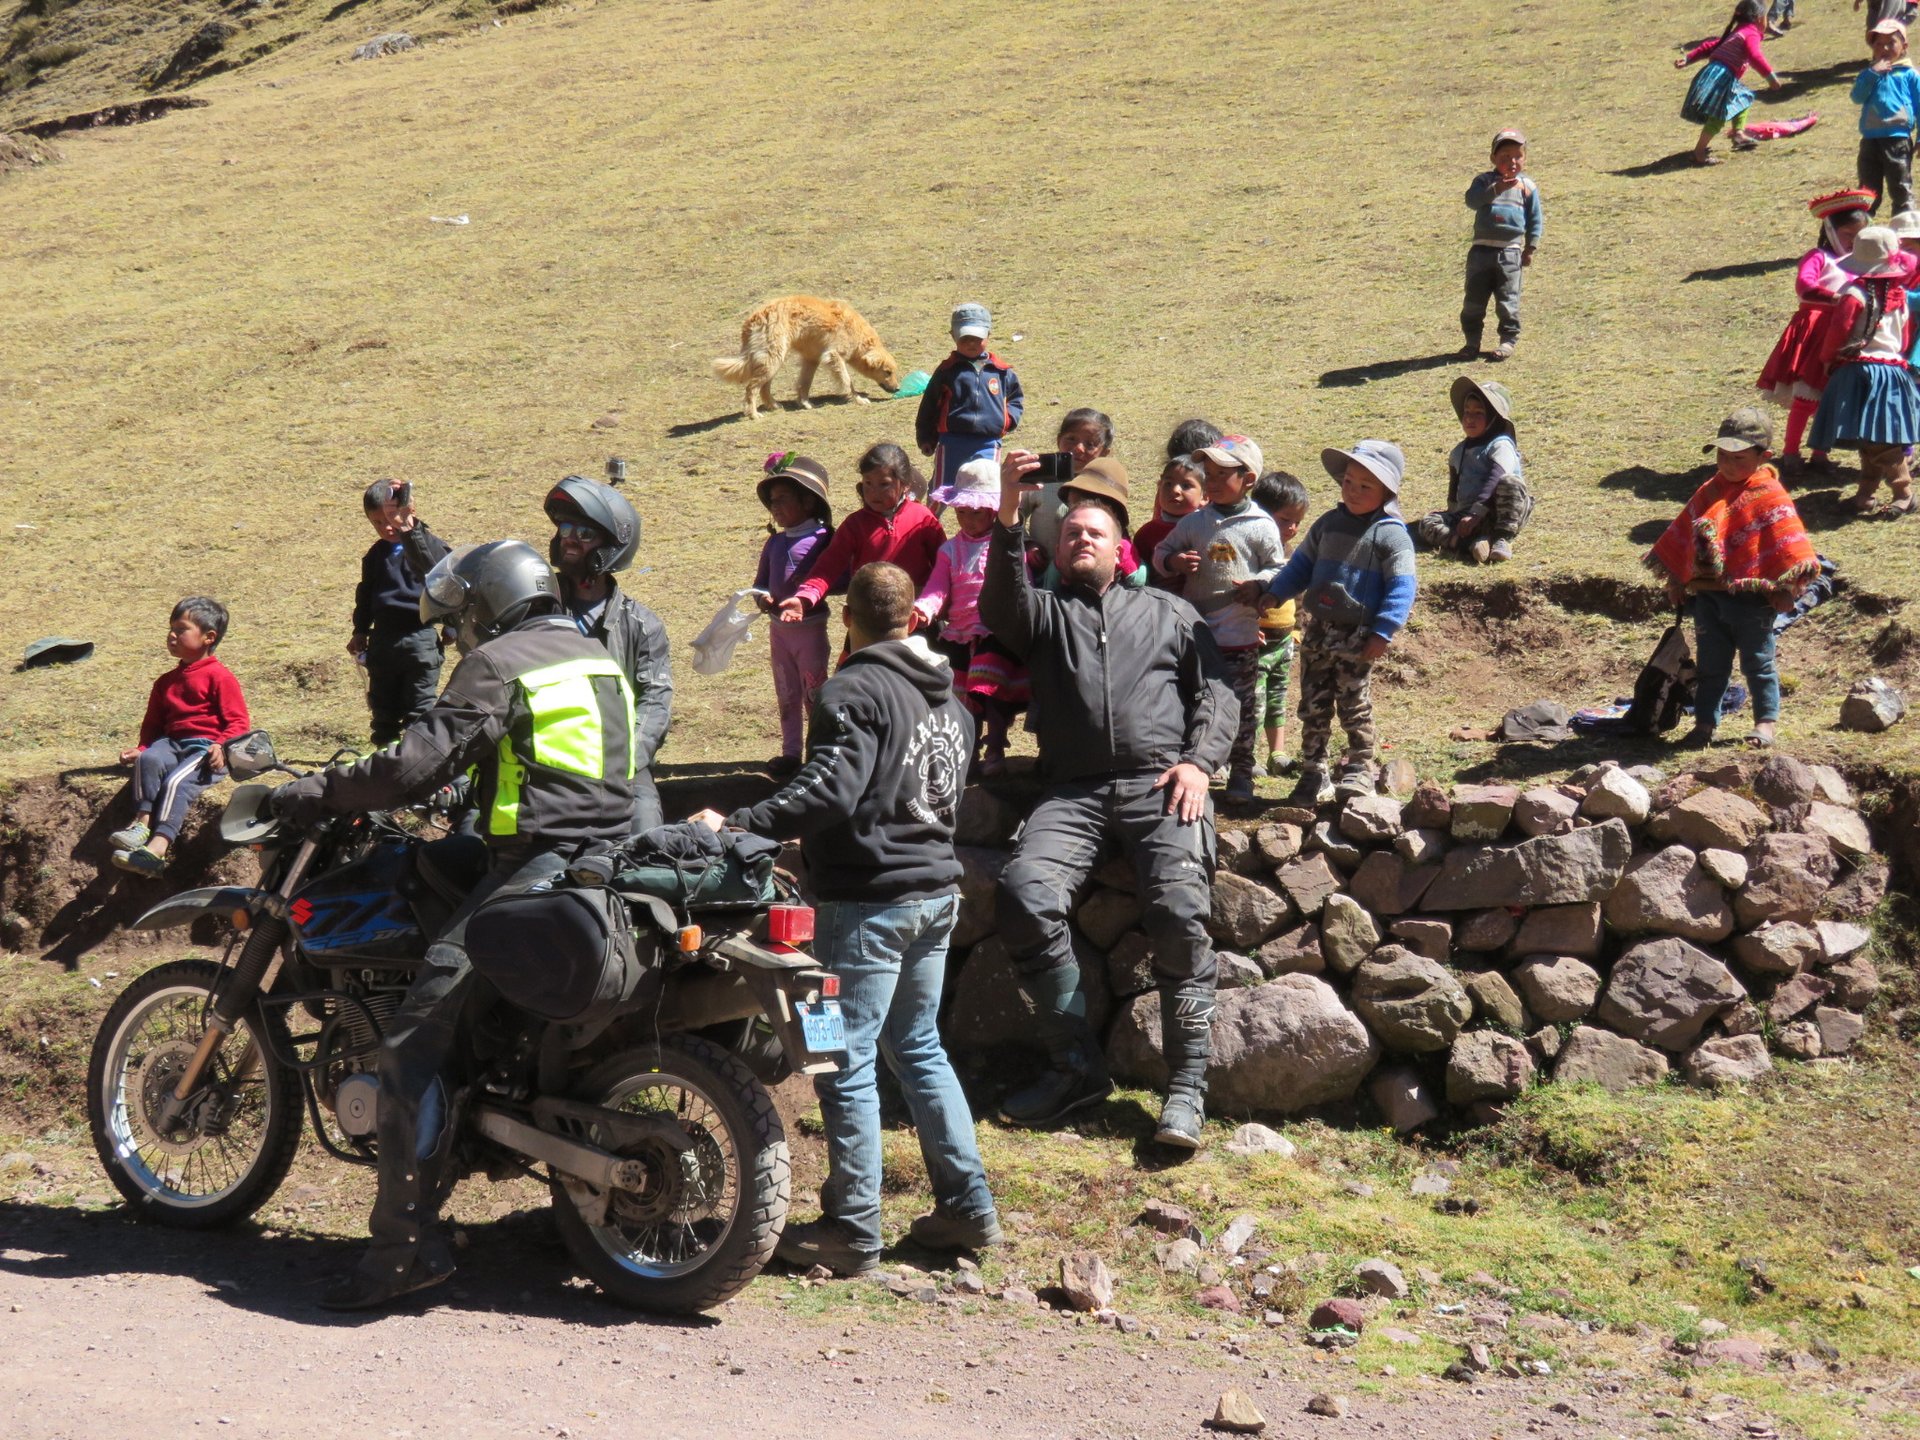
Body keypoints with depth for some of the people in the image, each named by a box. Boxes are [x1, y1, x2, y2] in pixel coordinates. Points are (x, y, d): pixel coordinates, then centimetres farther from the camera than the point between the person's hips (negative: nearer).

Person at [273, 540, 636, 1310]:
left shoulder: (497, 664, -4)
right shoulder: (601, 660, 21)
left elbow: (420, 763, -13)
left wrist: (317, 795, -4)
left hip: (535, 867, -9)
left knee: (415, 1037, -11)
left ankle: (405, 1239, -19)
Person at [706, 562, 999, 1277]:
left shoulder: (855, 690, -13)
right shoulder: (947, 694, 14)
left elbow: (828, 789, -26)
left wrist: (737, 826, -28)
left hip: (870, 899, -9)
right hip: (938, 890, 9)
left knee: (846, 1064, -2)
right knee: (918, 1047, 19)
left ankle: (852, 1230, 1)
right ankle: (967, 1205, 20)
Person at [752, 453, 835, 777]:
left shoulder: (824, 539, -11)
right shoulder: (774, 543, 9)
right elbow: (760, 582, 14)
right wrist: (762, 597, -7)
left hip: (810, 626, -6)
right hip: (779, 627, 6)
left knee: (814, 693, 2)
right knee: (786, 694, 14)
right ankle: (790, 753, 24)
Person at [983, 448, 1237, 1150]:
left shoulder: (1166, 611, 26)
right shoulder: (1045, 613, 24)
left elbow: (1217, 691, 18)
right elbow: (1000, 607, 0)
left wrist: (1198, 761, -1)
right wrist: (1009, 511, -12)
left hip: (1161, 784, 0)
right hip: (1074, 792, 1)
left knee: (1180, 909, -24)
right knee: (1025, 894, -26)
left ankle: (1187, 1084, -17)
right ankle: (1075, 1066, -15)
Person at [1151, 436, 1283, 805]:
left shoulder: (1261, 527, -4)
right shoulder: (1194, 522, 3)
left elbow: (1278, 568, 3)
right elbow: (1161, 552, 12)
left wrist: (1258, 584, -16)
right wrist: (1173, 561, -11)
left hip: (1240, 639, -2)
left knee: (1240, 706, 5)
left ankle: (1240, 772, 17)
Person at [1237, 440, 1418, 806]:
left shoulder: (1391, 535, -9)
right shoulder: (1328, 524, 9)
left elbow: (1401, 588, -13)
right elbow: (1301, 564, 17)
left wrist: (1382, 633, -20)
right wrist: (1274, 593, 3)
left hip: (1358, 638, -6)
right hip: (1318, 631, 6)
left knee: (1355, 708, 2)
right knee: (1313, 708, 8)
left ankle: (1359, 771, 15)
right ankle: (1313, 774, 17)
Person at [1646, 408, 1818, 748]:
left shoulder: (1768, 496, -12)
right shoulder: (1709, 492, 7)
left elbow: (1788, 541, -14)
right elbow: (1683, 534, 15)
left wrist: (1784, 588, -17)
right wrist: (1675, 579, 16)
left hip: (1751, 596, -5)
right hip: (1706, 592, 6)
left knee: (1757, 662, 8)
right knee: (1710, 663, 12)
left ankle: (1765, 722, 19)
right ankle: (1704, 723, 19)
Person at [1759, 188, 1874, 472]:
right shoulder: (1818, 257, -8)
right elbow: (1803, 284, -27)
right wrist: (1833, 297, -40)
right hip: (1815, 331, -7)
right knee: (1806, 399, -5)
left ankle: (1819, 454, 19)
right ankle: (1791, 453, 5)